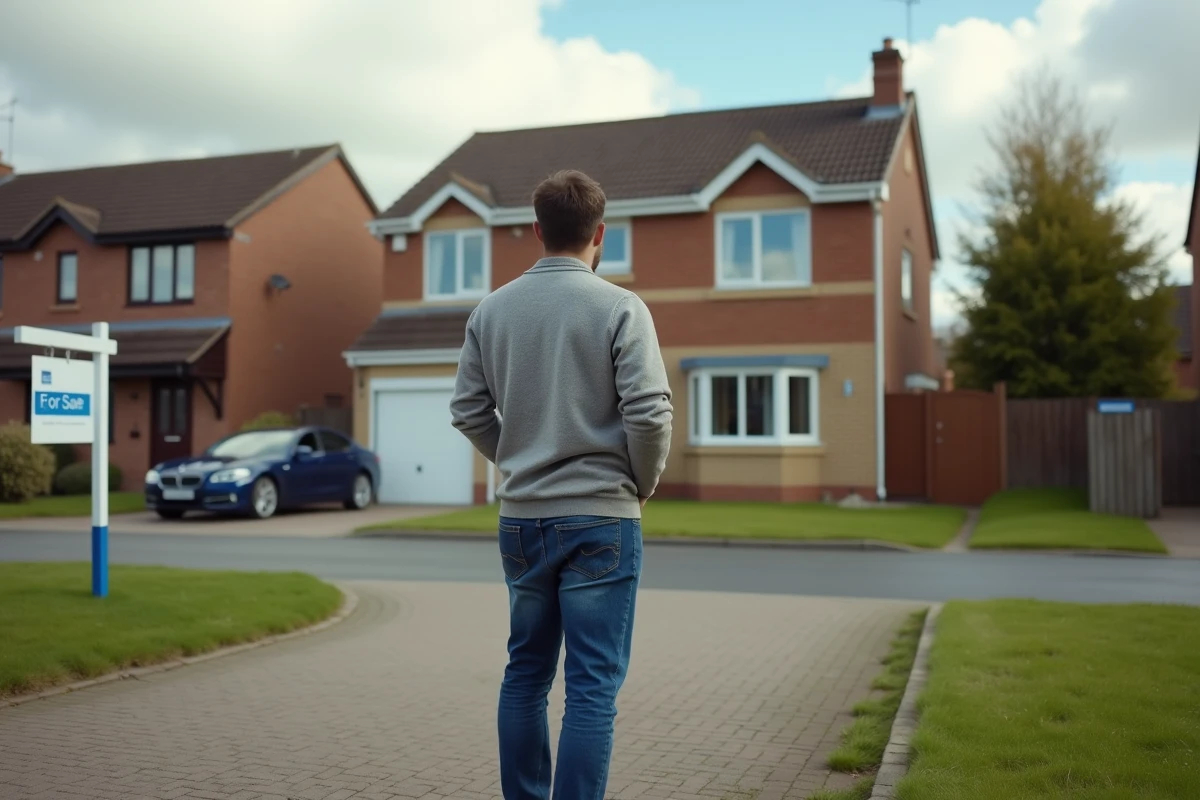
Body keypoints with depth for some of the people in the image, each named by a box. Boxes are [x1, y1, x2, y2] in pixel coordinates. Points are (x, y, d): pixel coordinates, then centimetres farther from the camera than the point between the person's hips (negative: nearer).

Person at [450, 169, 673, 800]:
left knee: (526, 673, 17)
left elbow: (467, 409, 6)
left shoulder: (492, 309, 5)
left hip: (521, 517, 5)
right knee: (593, 687, 1)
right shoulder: (619, 308, -9)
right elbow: (649, 412, -15)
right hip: (599, 517, -5)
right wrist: (644, 483, 2)